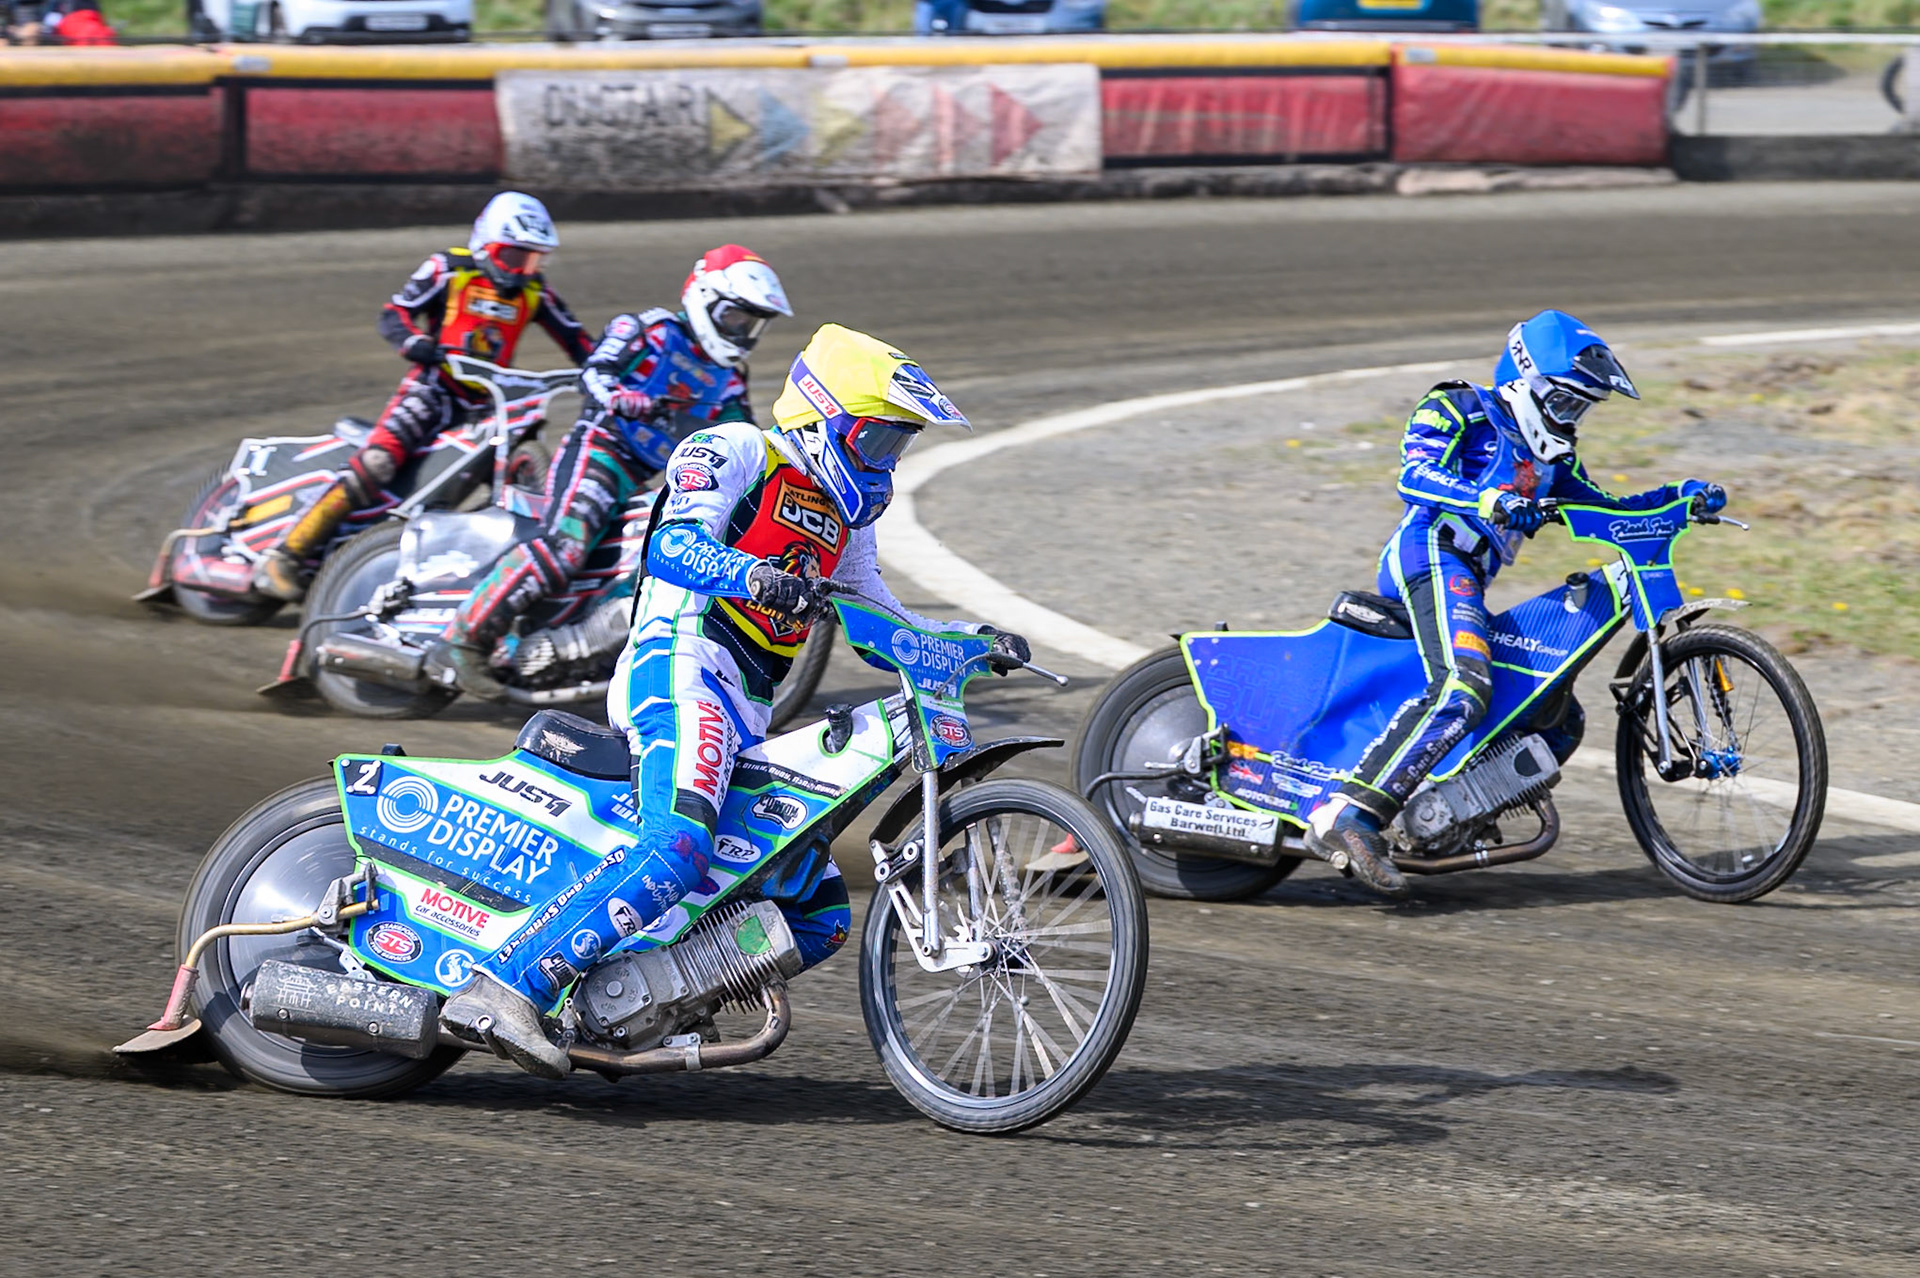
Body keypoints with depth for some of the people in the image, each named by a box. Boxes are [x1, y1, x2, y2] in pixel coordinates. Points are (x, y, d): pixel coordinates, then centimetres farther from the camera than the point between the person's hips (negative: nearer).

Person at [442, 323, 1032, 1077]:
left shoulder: (844, 513, 28)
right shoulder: (735, 452, 1)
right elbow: (674, 544, -17)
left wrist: (975, 641, 18)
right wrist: (754, 576, -35)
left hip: (748, 718, 10)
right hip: (684, 661, -10)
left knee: (822, 915, 6)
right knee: (679, 846, -35)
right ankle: (504, 987, -42)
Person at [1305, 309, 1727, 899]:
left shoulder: (1550, 453, 28)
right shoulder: (1458, 410, 2)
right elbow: (1416, 475, -15)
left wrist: (1681, 496, 13)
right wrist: (1488, 501, -32)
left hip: (1468, 586, 10)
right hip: (1431, 557, -10)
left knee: (1562, 721, 11)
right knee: (1462, 691, -34)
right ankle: (1348, 818, -44)